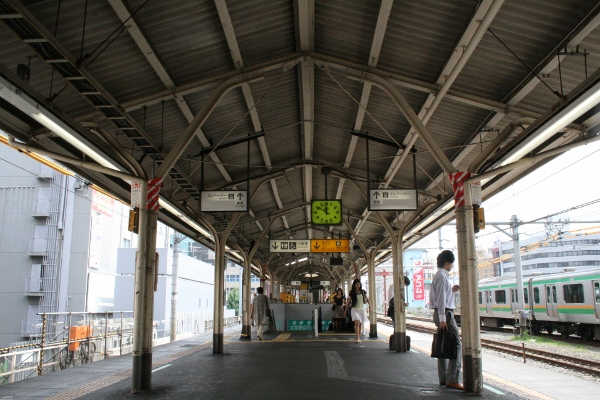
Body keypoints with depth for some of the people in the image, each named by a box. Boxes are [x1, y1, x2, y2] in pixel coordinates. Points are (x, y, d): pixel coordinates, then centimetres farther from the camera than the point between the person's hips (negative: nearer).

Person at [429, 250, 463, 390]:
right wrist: (442, 318, -21)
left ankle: (443, 379, 16)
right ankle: (452, 380, -11)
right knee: (456, 345, -10)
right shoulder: (442, 276, -13)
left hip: (441, 314, 10)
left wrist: (451, 290, 15)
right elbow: (441, 299, -19)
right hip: (445, 313, -10)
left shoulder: (438, 276, 18)